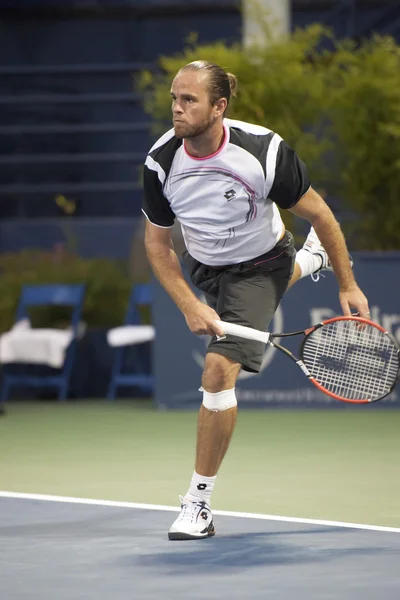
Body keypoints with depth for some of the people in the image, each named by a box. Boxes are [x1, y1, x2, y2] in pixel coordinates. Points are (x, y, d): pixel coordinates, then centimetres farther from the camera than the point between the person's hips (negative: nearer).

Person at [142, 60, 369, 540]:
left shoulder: (264, 151, -31)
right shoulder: (160, 163, -23)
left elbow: (318, 214, -15)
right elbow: (157, 244, -10)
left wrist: (347, 285, -9)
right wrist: (190, 306, -22)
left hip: (260, 264, -5)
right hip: (203, 267, 5)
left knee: (218, 370, -20)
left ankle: (199, 502, -10)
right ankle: (309, 261, 70)